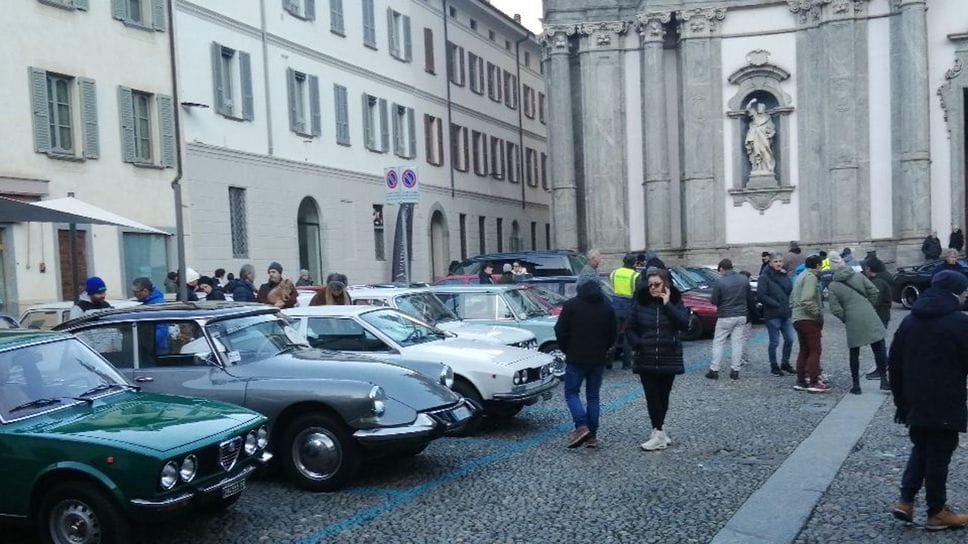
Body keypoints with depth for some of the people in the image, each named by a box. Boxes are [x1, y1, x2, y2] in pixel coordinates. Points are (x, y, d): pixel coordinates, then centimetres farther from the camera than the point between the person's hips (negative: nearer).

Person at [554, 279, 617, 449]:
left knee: (571, 392, 5)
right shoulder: (607, 307, 7)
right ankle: (592, 435, 9)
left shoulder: (571, 305, -5)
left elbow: (560, 331, -8)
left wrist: (566, 350, 7)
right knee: (593, 396, 10)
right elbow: (613, 333, 10)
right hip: (598, 359, 4)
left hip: (576, 358, -4)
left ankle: (581, 427, -14)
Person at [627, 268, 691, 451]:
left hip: (669, 359, 0)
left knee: (663, 395, 8)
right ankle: (659, 433, 4)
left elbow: (684, 324, -14)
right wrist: (638, 344, -11)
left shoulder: (675, 302, 2)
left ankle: (658, 430, 22)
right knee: (652, 396, -3)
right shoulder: (640, 303, 2)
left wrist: (667, 305, -17)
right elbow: (631, 329, 6)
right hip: (646, 360, 0)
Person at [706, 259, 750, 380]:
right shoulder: (744, 279, 1)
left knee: (718, 343, 5)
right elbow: (748, 297, 9)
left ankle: (714, 370, 5)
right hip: (741, 316, 4)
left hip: (725, 317, -4)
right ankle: (735, 370, 9)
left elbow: (714, 301, -10)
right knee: (738, 343, 9)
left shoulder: (720, 282, -15)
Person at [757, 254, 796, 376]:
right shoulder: (764, 277, -7)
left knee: (789, 339, 9)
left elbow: (789, 289, 5)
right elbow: (761, 296, -14)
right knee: (774, 342, 1)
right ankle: (774, 366, 14)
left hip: (786, 314, 6)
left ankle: (785, 363, 25)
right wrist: (776, 305, -13)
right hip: (772, 315, -6)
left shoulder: (784, 275, 13)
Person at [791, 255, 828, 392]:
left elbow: (792, 298, 21)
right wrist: (818, 313, -16)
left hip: (797, 318, 10)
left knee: (804, 351, 14)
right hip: (808, 319, -10)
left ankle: (801, 381, 16)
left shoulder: (801, 276, 18)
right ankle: (814, 382, -6)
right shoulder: (811, 277, -13)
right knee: (815, 351, -5)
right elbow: (807, 300, -24)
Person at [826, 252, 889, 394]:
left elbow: (835, 309, -6)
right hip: (870, 318, 1)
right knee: (879, 348, 9)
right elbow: (874, 292, 2)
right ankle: (884, 380, 8)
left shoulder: (832, 286, -2)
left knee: (854, 353, 11)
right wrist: (869, 307, 15)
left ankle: (856, 385, 15)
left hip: (853, 322, -1)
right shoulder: (858, 276, 3)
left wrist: (846, 320, 9)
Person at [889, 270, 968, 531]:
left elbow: (895, 365, 10)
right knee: (938, 456, 4)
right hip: (945, 406, -6)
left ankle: (905, 501, 12)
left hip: (915, 403, 6)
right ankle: (936, 513, 14)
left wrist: (901, 400, 15)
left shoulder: (909, 321, 7)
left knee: (920, 450, 19)